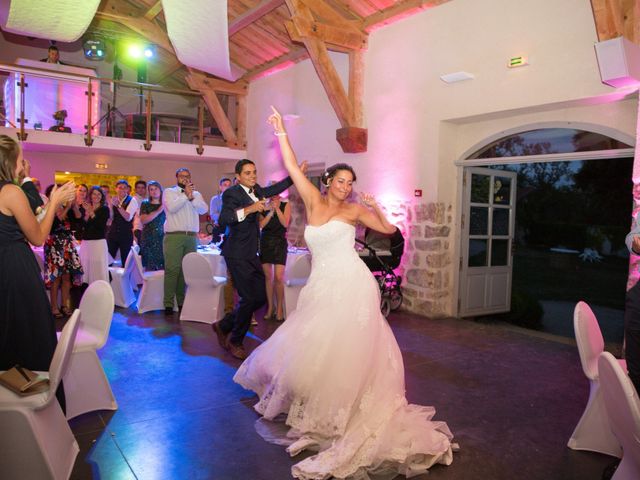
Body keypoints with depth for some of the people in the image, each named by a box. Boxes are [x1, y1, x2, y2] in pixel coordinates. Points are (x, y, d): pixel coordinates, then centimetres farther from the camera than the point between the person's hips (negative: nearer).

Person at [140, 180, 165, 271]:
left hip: (162, 238, 0)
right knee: (149, 267, -4)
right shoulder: (145, 204, 10)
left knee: (162, 266, -7)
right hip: (149, 239, 0)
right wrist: (158, 211, -9)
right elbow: (143, 220, -5)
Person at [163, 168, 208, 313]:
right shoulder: (169, 192, 8)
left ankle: (182, 302, 12)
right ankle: (168, 304, -4)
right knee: (172, 270, -7)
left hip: (192, 237, 4)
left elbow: (203, 209, 2)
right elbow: (172, 208, -10)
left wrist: (191, 197, -8)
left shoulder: (196, 194, 18)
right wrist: (185, 195, -7)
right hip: (174, 236, -3)